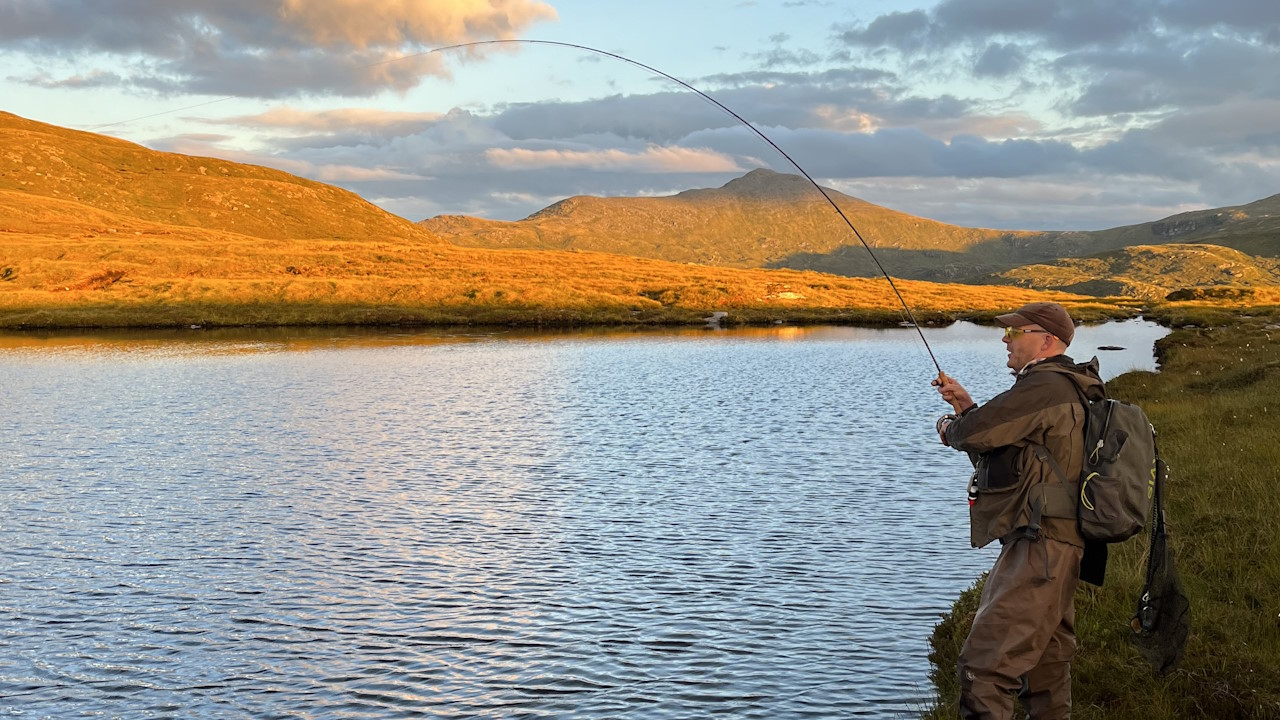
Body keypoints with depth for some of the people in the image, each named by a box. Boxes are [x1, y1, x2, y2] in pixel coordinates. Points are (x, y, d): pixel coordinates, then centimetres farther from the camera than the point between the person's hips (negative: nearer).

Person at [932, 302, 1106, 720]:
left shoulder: (1045, 387, -15)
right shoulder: (1064, 391, 20)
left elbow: (973, 434, -18)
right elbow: (1000, 446, 27)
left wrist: (949, 427, 5)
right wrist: (966, 405, 16)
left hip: (1040, 549, -11)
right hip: (1052, 549, 11)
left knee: (984, 667, -15)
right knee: (1045, 666, 18)